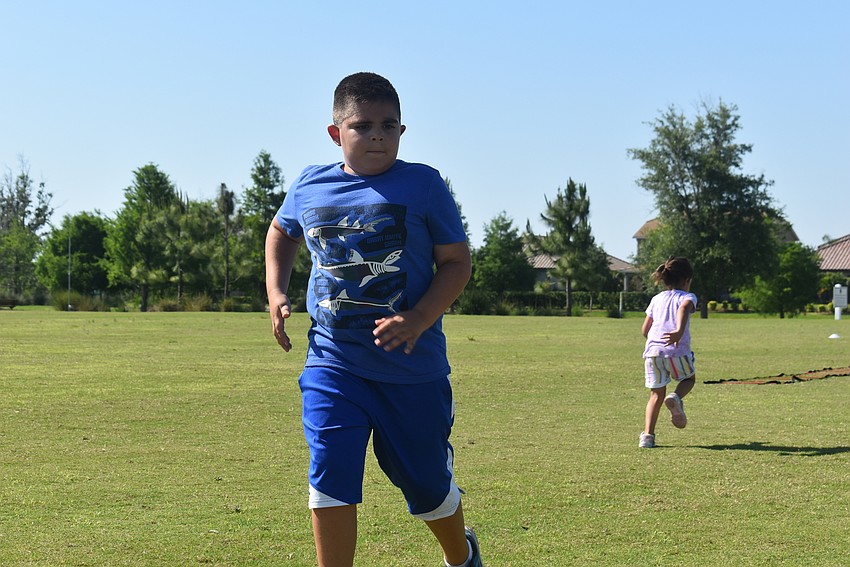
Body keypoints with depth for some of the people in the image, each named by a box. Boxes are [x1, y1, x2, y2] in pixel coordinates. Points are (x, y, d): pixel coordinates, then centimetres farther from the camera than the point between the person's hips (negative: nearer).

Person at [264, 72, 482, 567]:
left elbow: (457, 261, -4)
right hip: (332, 362, 2)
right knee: (331, 479, -10)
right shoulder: (310, 186, 3)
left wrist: (419, 320, -19)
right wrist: (276, 292, 10)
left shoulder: (424, 184, -6)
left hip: (413, 366, -1)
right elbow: (282, 232, 25)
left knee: (427, 482, 14)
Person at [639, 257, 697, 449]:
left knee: (656, 394, 11)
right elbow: (684, 307, -17)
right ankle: (676, 397, -8)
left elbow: (645, 330, 23)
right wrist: (679, 331, -33)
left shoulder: (656, 299, 24)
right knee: (689, 378, 25)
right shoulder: (687, 296, 10)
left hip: (652, 351, 3)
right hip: (677, 351, -3)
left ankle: (647, 435, -4)